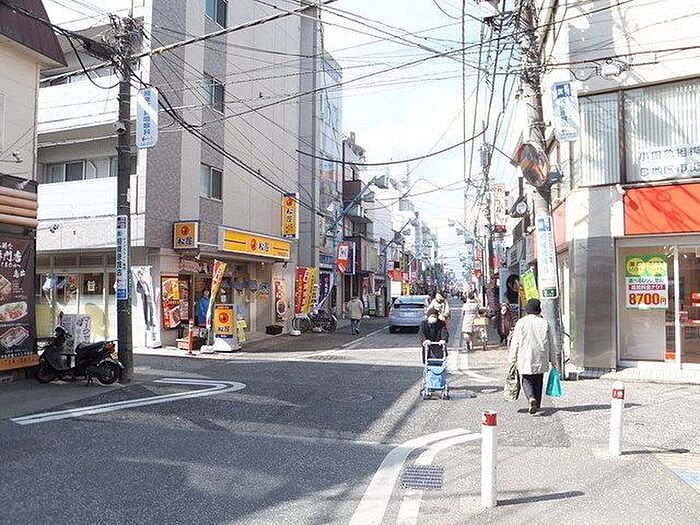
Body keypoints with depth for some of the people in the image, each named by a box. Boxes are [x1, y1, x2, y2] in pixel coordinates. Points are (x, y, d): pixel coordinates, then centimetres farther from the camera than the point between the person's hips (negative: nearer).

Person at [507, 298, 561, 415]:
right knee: (538, 382, 15)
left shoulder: (521, 323, -7)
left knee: (526, 381, 7)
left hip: (525, 358, -2)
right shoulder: (545, 323, -1)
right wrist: (554, 360, 13)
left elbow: (515, 343, -5)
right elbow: (551, 344, 5)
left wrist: (512, 360, 3)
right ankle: (537, 405, 21)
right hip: (541, 359, 3)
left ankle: (531, 398, -18)